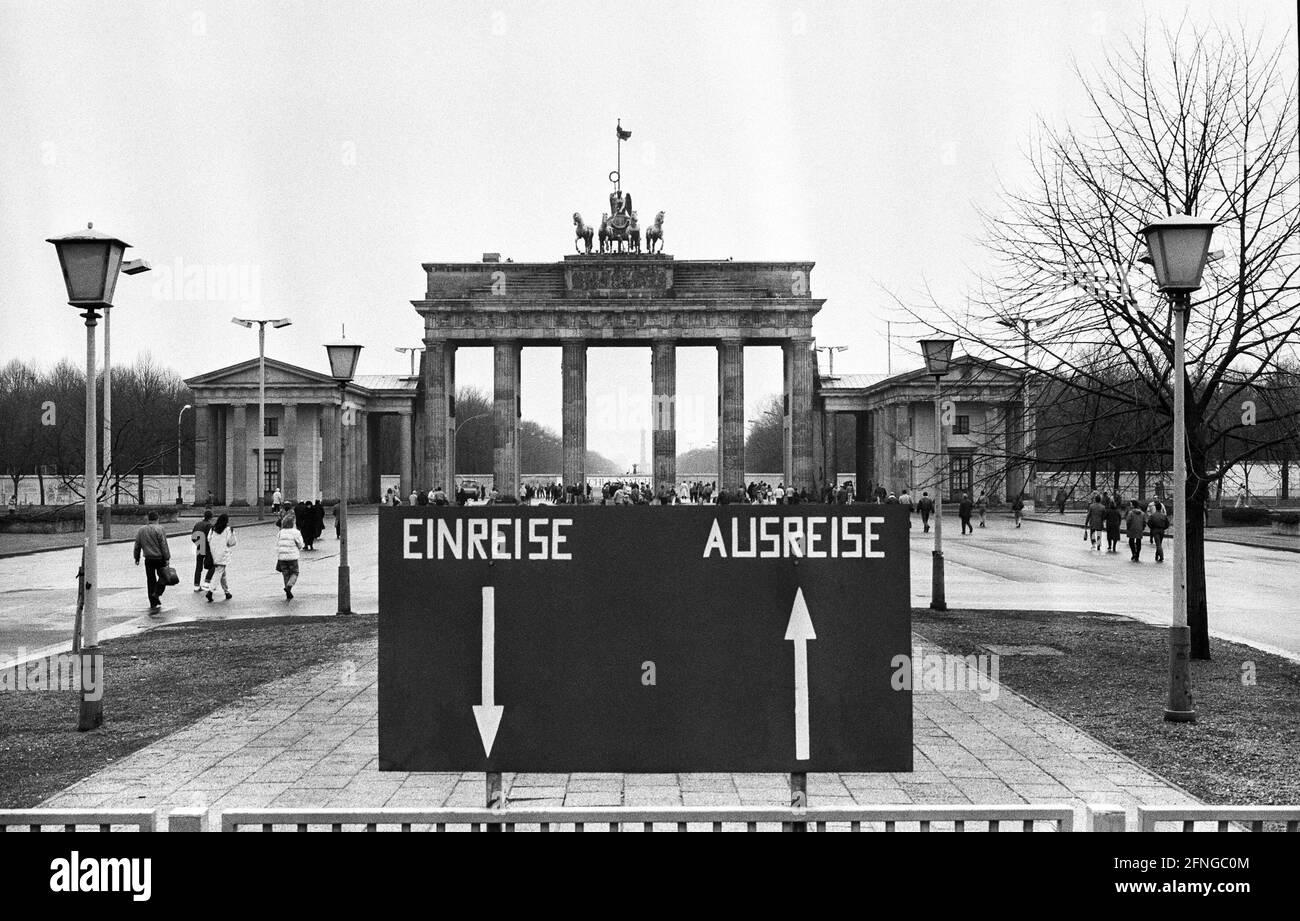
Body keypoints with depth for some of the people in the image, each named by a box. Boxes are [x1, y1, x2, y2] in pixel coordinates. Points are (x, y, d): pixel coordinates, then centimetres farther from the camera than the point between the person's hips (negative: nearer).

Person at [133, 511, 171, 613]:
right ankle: (157, 594, -11)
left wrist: (137, 558, 20)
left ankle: (153, 605, 10)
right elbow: (164, 545, -13)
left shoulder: (141, 530, 7)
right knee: (163, 576, 13)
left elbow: (137, 546, 11)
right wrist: (167, 558, -10)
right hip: (159, 558, -4)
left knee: (150, 580, 8)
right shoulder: (159, 529, -9)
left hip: (148, 559, 4)